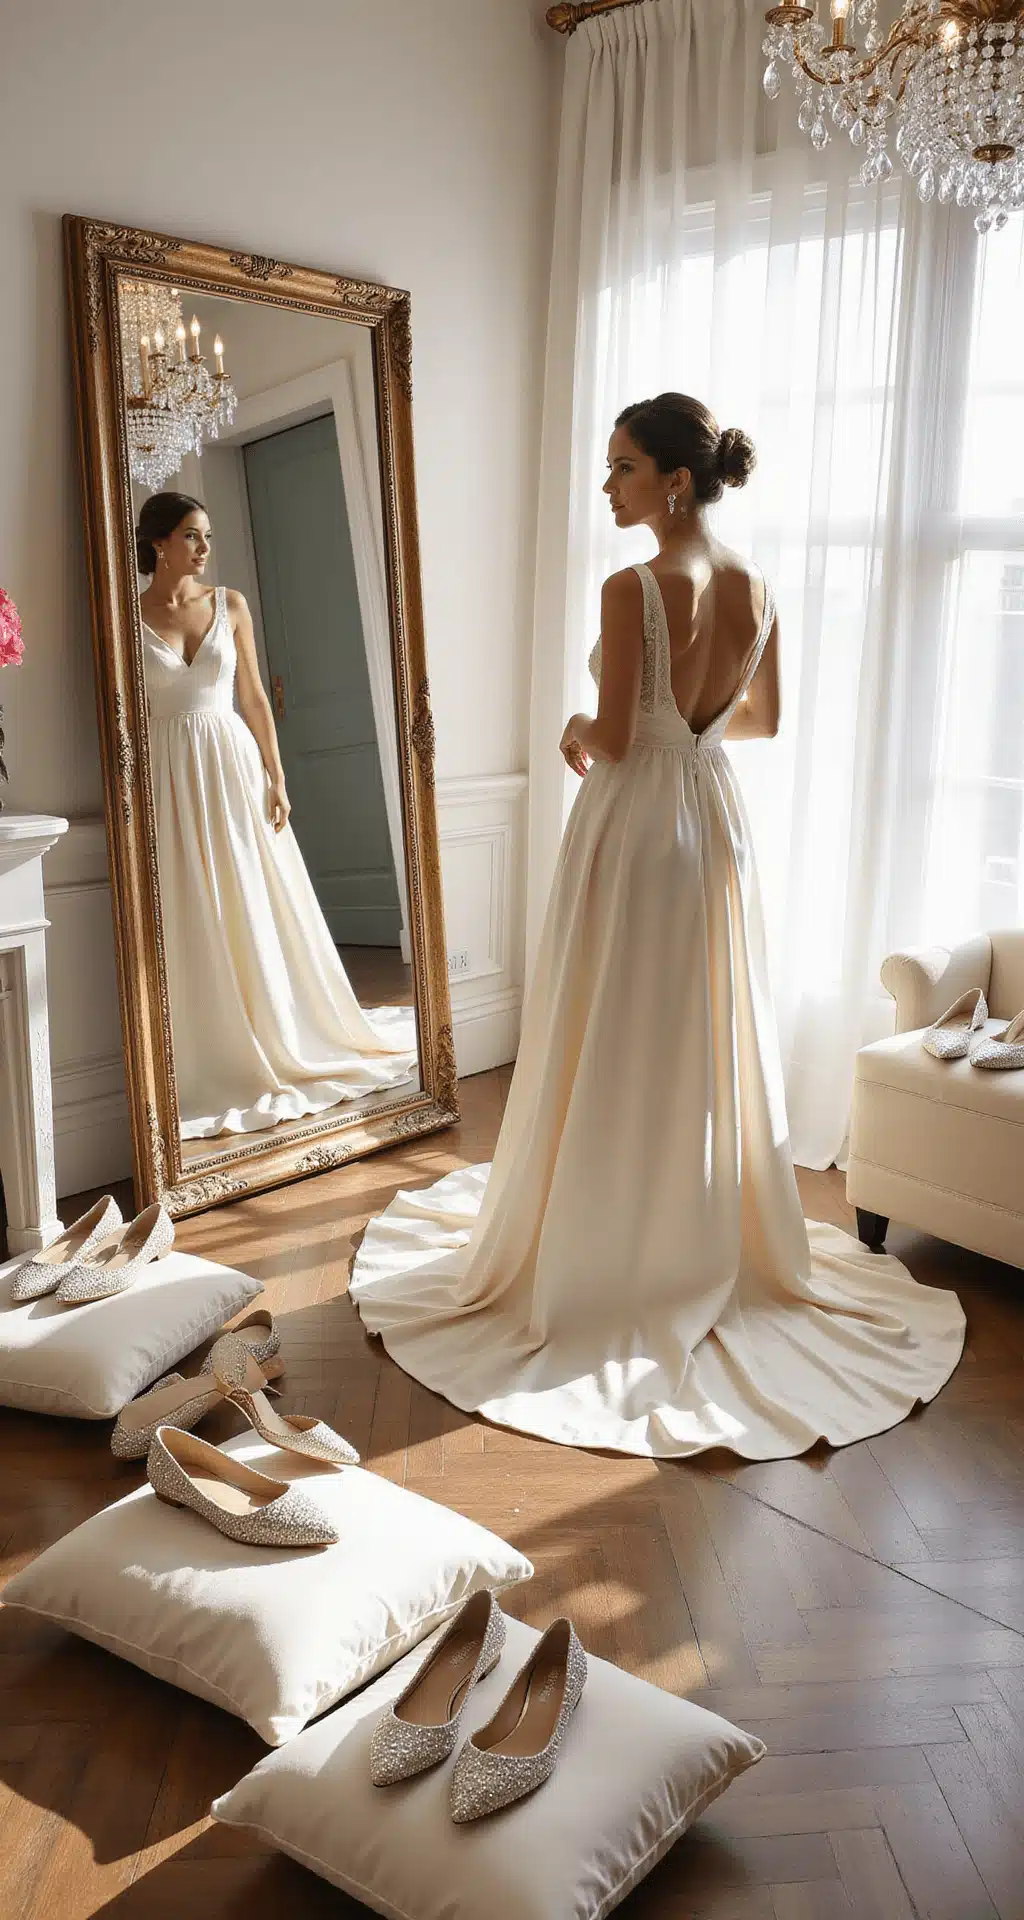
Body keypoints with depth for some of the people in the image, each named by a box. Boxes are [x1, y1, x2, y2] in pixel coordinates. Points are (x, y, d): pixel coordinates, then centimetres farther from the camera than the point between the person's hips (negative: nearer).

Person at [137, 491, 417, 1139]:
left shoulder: (230, 604, 5)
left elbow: (255, 697, 7)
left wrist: (276, 778, 1)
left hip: (233, 763, 2)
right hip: (169, 776, -2)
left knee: (257, 913, 7)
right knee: (189, 925, 3)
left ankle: (283, 1045, 24)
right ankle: (207, 1069, 16)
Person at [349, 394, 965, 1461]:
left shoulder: (633, 590, -18)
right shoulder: (756, 591, 3)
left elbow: (613, 741, -18)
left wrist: (576, 731, 3)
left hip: (633, 823, -7)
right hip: (713, 819, 7)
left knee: (612, 1051, 6)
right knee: (711, 1044, 16)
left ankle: (607, 1260, 18)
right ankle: (721, 1245, 29)